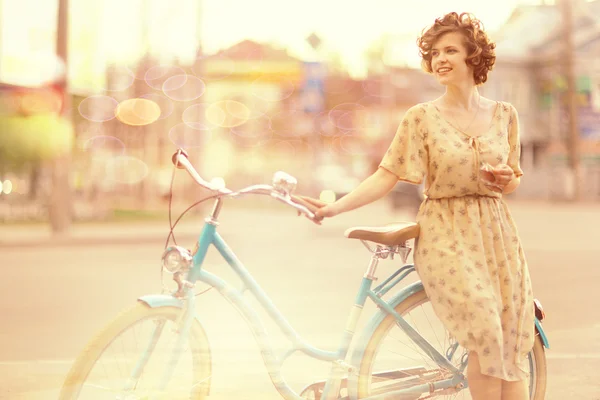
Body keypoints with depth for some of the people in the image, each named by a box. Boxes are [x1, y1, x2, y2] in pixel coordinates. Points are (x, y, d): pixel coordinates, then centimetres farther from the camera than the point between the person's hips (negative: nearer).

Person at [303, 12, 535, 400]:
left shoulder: (504, 114, 6)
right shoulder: (422, 117, -2)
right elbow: (387, 177, -7)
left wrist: (505, 178, -8)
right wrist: (335, 207, -19)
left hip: (497, 234, 3)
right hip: (447, 236, -3)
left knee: (513, 347, -1)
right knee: (486, 340, -16)